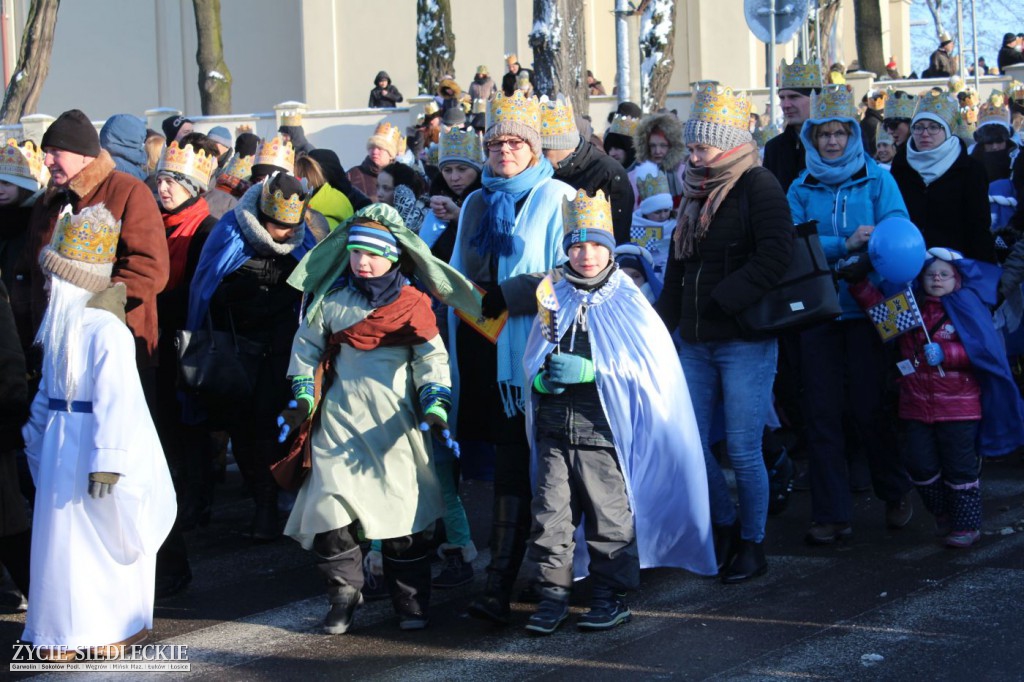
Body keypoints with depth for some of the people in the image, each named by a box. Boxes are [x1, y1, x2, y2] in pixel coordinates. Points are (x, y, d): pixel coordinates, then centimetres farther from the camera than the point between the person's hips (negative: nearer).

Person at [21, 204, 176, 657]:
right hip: (63, 445, 8)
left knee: (103, 536, 3)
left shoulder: (105, 331, -20)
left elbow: (116, 400, -23)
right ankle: (65, 631, 23)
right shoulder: (59, 325, 8)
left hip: (96, 444, -8)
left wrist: (107, 460, -25)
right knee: (62, 531, 12)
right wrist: (36, 436, 20)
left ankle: (114, 628, 18)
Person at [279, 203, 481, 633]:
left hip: (395, 421, -1)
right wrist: (302, 398, 4)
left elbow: (432, 360, -1)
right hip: (339, 419, 2)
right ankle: (344, 594, 9)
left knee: (403, 512, 0)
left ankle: (411, 602, 13)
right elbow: (306, 347, 13)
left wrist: (435, 408, -14)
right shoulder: (330, 300, 4)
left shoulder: (413, 305, 0)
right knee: (330, 505, -8)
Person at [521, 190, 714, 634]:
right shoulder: (554, 298, 10)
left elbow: (651, 365, -8)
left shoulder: (628, 302, -2)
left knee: (609, 516, 2)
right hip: (554, 427, 4)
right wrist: (542, 377, -5)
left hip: (603, 430, -4)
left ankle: (611, 596, 16)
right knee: (550, 514, 3)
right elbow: (533, 358, 19)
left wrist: (591, 371, -17)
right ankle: (553, 595, 13)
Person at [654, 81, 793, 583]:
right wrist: (663, 323, 11)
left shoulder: (758, 186, -8)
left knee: (742, 450, -2)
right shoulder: (696, 192, 15)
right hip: (695, 342, 7)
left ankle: (753, 543, 16)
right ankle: (726, 525, 27)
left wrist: (722, 300, -20)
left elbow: (775, 255, -20)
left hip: (745, 341, -7)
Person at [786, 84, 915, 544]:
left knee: (869, 407, 2)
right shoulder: (801, 188, 9)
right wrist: (845, 245, -21)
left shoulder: (877, 180, 3)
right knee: (822, 413, 2)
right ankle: (832, 514, 10)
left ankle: (895, 495, 25)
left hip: (866, 310, -2)